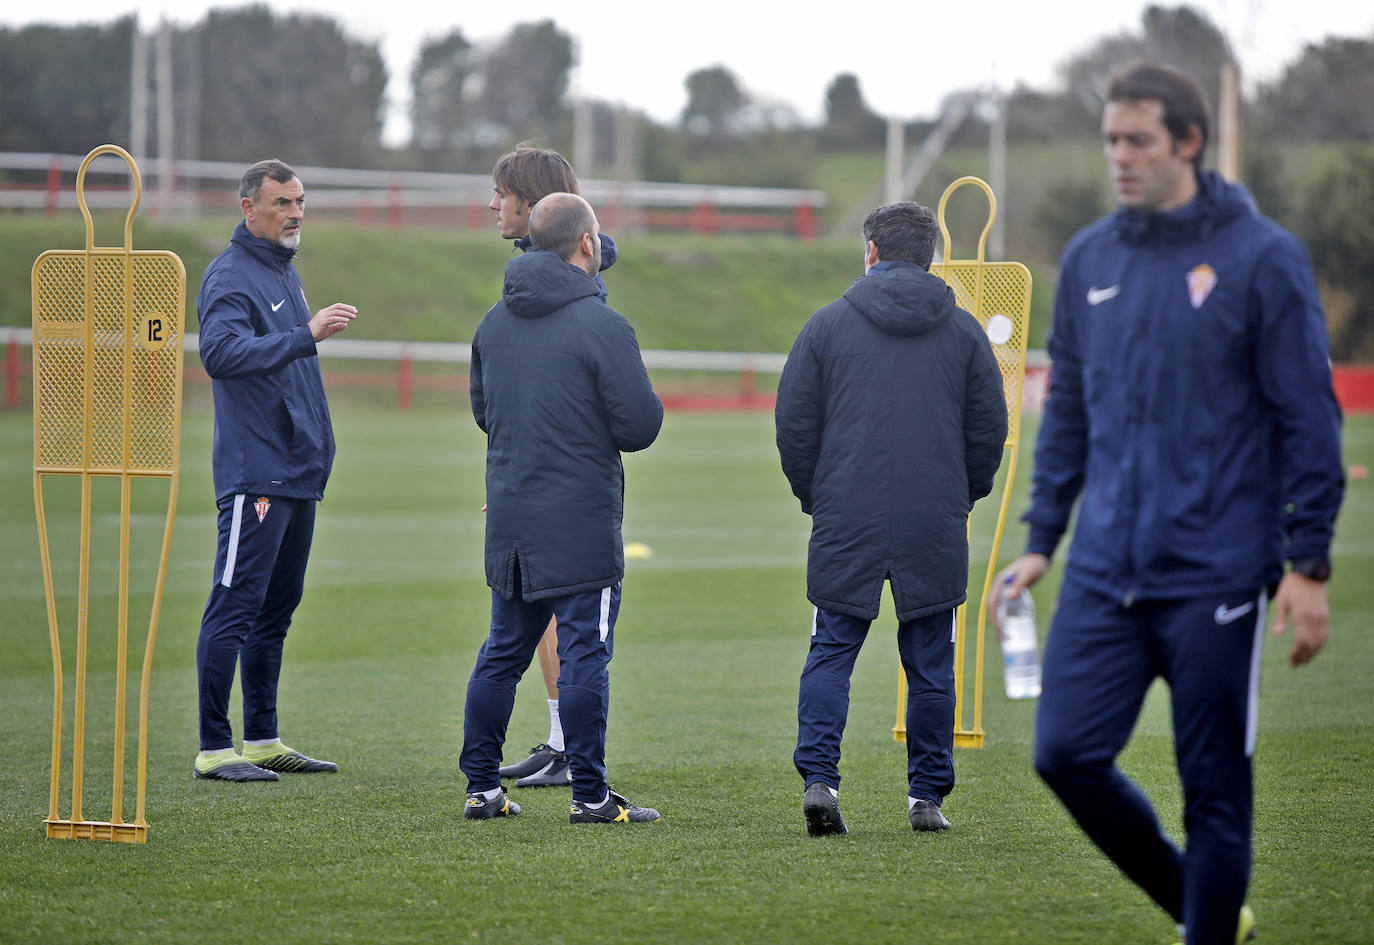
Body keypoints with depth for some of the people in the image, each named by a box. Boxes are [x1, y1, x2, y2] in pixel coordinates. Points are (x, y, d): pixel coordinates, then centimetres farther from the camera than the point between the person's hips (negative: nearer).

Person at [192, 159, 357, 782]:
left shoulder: (285, 271, 18)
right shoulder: (231, 276, -12)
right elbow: (221, 353, -29)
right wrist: (306, 335, -37)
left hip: (298, 470, 10)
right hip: (254, 473, -10)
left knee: (276, 609, 13)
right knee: (235, 608, -9)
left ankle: (262, 738, 19)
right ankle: (214, 748, -9)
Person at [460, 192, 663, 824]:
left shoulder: (494, 322, 8)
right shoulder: (601, 326, -14)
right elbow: (641, 425, -14)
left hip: (508, 517, 6)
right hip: (581, 518, -6)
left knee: (503, 650, 14)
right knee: (584, 655, -2)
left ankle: (481, 786, 16)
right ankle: (590, 794, -1)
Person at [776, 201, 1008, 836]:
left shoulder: (828, 325, 2)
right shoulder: (964, 331, 5)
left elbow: (793, 424, 3)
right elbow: (989, 429, 7)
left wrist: (814, 497, 16)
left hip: (846, 522, -1)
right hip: (936, 526, 1)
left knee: (831, 653, 3)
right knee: (930, 663, 8)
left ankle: (818, 776, -12)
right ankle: (927, 795, 10)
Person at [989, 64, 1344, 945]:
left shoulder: (1262, 258, -5)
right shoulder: (1090, 259, 10)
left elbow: (1309, 417, -5)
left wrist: (1310, 564, -10)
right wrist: (1039, 541, 13)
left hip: (1217, 577, -5)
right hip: (1106, 574, 5)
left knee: (1214, 789, 0)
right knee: (1068, 753, -2)